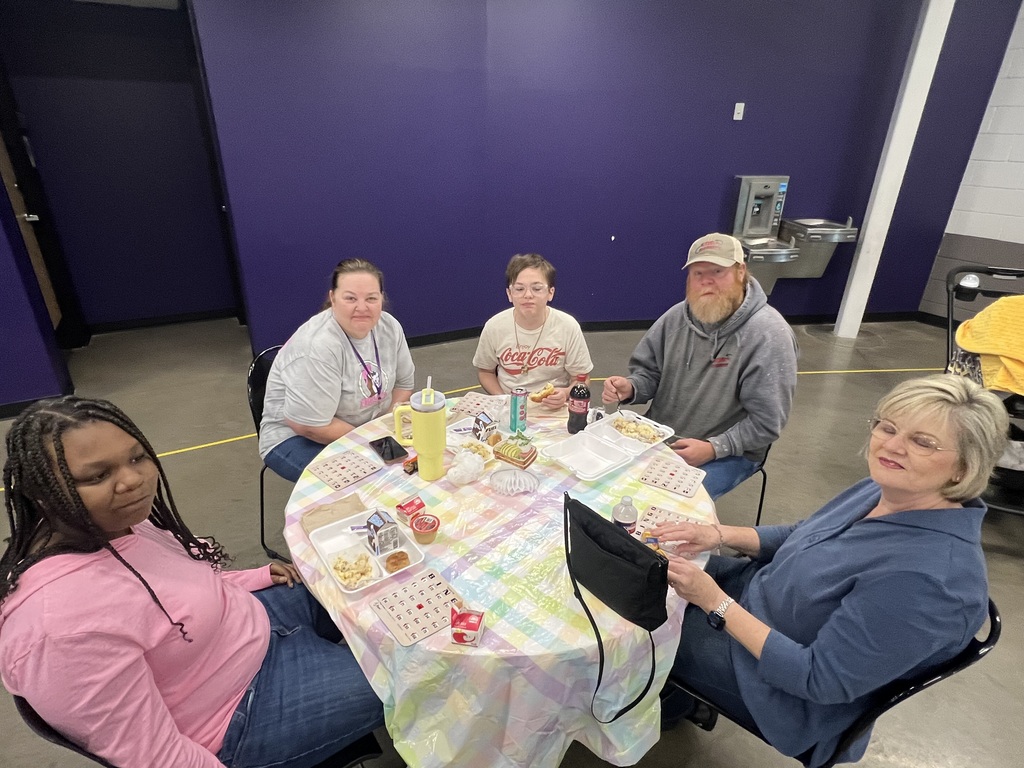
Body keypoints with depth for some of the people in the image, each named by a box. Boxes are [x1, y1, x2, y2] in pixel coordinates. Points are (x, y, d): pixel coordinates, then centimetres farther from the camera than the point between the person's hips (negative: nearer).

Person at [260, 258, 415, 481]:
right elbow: (310, 426, -28)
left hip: (367, 426, 6)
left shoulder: (389, 327, -9)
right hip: (298, 437, -6)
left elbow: (404, 382, 3)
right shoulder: (317, 348, -30)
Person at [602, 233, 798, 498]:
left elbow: (766, 422, -17)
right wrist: (630, 388, -16)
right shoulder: (676, 317, -1)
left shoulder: (768, 335, -18)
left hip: (727, 453, -5)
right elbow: (649, 373, 7)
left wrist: (713, 448, -25)